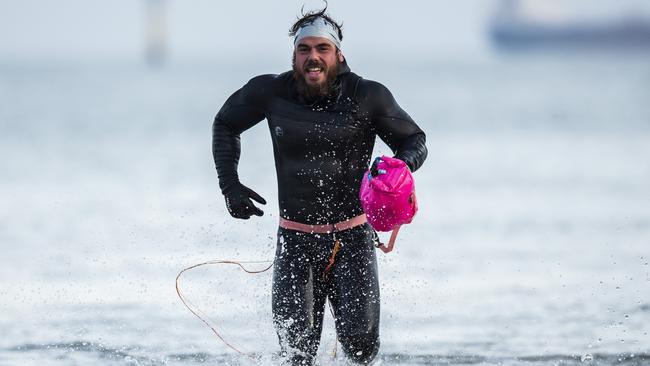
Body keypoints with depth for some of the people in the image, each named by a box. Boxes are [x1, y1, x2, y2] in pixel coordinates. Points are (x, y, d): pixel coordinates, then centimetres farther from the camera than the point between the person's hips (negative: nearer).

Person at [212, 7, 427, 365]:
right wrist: (229, 184, 4)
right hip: (296, 240, 1)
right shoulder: (271, 92, -3)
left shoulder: (367, 96, -6)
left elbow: (415, 141, 4)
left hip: (351, 239, -1)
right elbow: (225, 124, 16)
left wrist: (400, 165, -20)